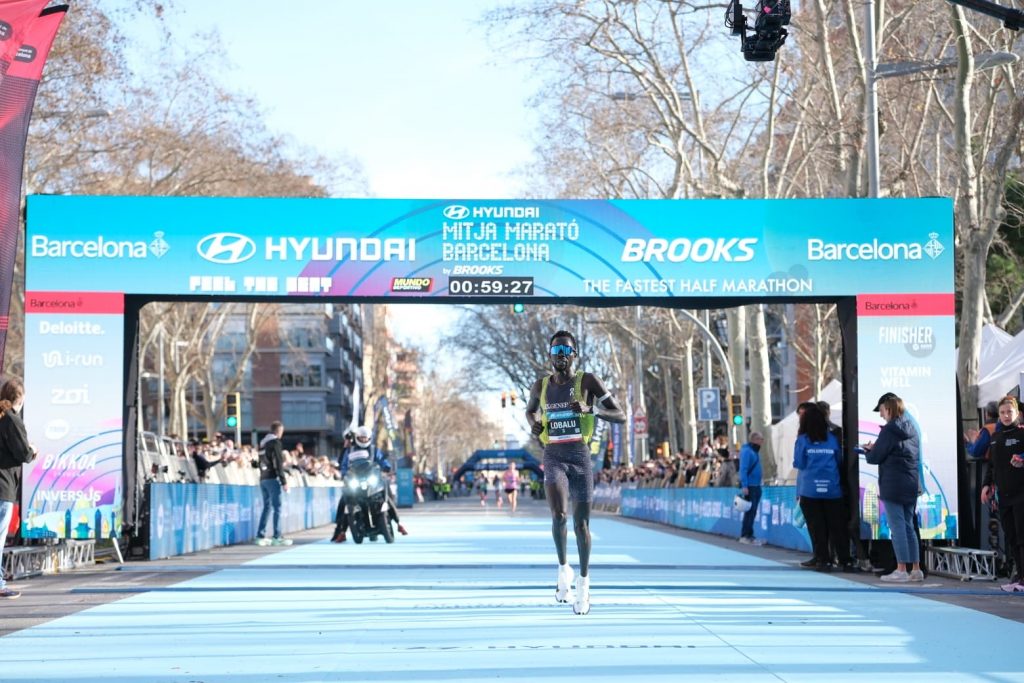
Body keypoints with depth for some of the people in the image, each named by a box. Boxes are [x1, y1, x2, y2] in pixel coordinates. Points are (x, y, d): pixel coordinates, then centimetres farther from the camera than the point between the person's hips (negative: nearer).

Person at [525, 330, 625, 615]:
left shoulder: (587, 381, -3)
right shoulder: (540, 386, 7)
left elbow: (620, 416, -4)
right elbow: (530, 410, 29)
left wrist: (590, 409, -20)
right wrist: (533, 423, 6)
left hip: (580, 456, -1)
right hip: (553, 456, 1)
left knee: (581, 522, 2)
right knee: (558, 514, -22)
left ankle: (583, 580, 23)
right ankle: (563, 568, 3)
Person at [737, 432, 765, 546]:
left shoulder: (755, 451, 16)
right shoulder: (746, 451, -11)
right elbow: (743, 469, -17)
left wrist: (759, 485, 12)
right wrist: (744, 486, -23)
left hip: (756, 486, 9)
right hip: (749, 486, -9)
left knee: (752, 512, 10)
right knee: (750, 511, -9)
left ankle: (749, 536, 14)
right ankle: (745, 536, -6)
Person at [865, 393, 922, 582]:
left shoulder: (889, 430, -12)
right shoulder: (912, 429, 13)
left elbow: (875, 458, -11)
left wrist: (869, 450, 11)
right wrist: (876, 448, 16)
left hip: (893, 486, -8)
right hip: (911, 484, 8)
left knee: (898, 526, -4)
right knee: (908, 526, 13)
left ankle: (901, 570, -4)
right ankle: (916, 569, 13)